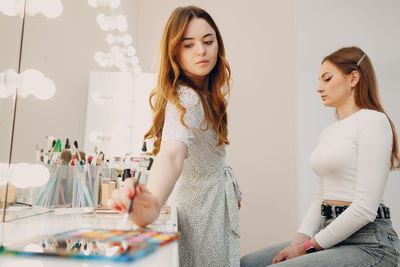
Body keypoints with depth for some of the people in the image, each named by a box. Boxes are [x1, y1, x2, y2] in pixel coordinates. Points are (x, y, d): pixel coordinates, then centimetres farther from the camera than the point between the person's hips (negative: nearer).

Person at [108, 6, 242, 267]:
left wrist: (233, 191, 12)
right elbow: (171, 153, -47)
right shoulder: (184, 100, -27)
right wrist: (154, 203, -64)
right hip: (203, 209, -9)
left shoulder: (207, 92, 2)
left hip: (218, 204, 9)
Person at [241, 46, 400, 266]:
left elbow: (365, 208, -18)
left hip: (368, 243, -8)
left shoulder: (372, 121, -11)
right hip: (330, 236, 8)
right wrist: (298, 241, -1)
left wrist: (308, 246, -13)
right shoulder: (328, 132, 16)